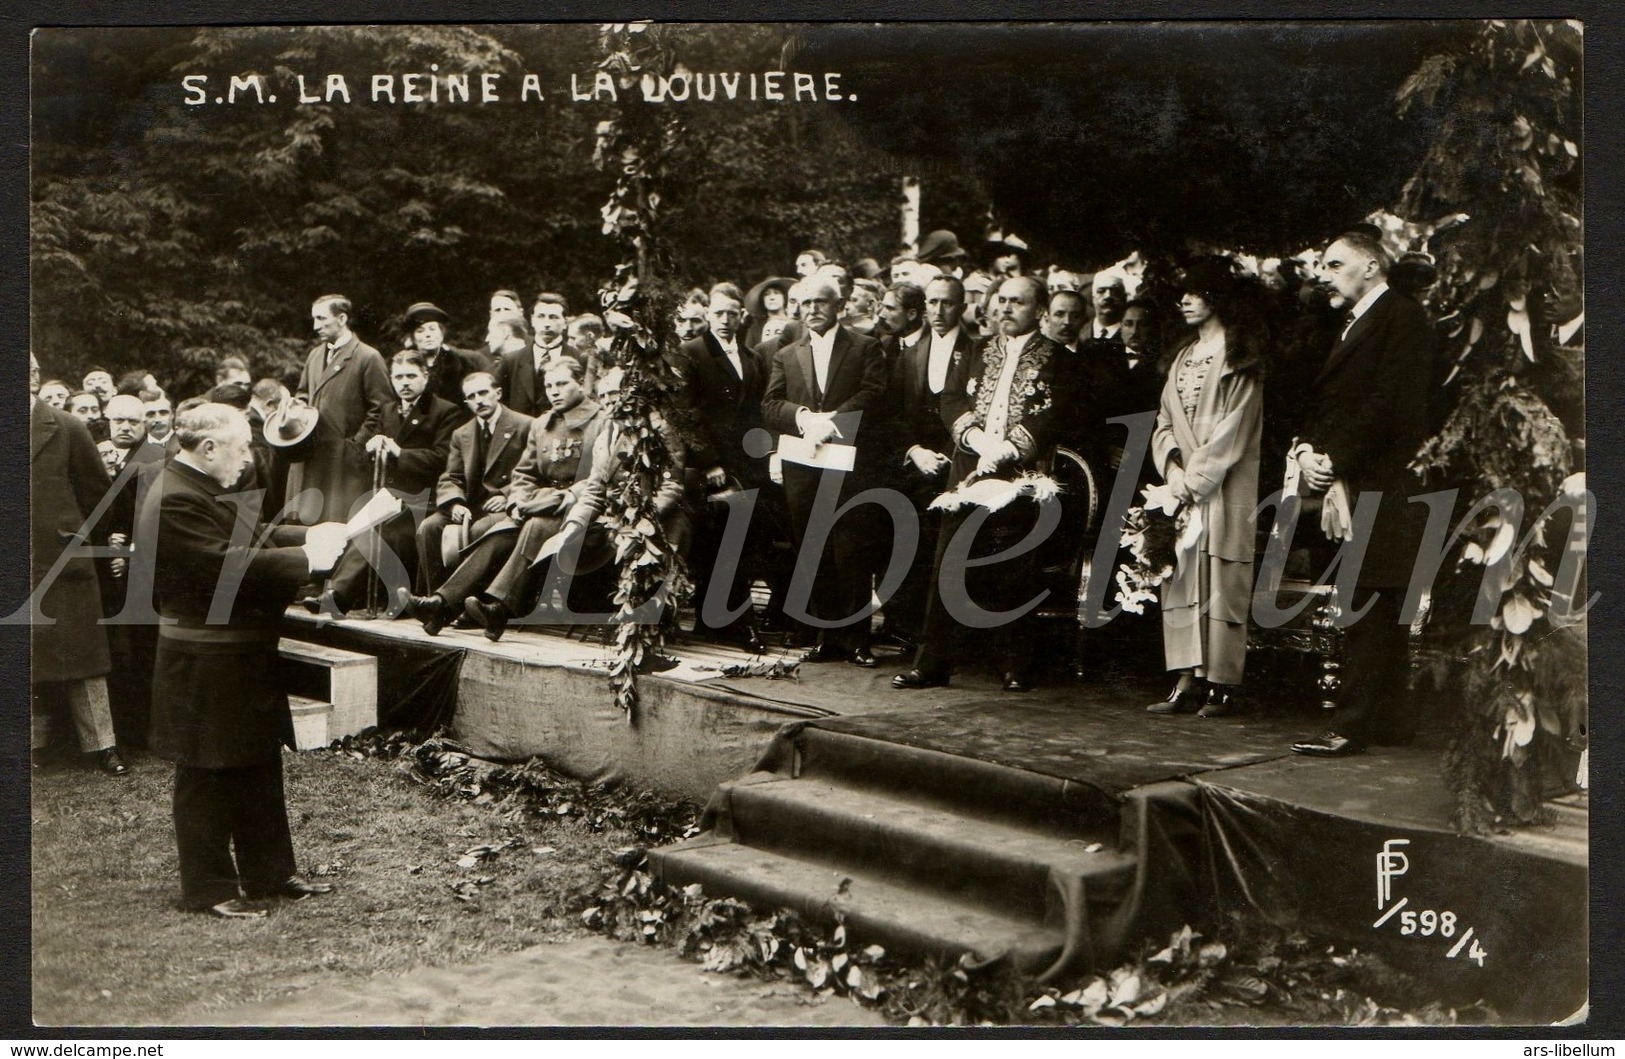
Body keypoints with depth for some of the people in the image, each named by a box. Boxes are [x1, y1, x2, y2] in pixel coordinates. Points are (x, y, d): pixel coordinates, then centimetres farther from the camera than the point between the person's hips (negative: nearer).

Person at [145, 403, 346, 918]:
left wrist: (307, 536, 5)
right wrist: (306, 559, -22)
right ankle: (209, 888, 14)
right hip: (205, 669, -11)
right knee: (207, 779, 2)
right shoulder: (174, 501, -22)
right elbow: (229, 564, -28)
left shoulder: (204, 490, 12)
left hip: (243, 659, 11)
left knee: (261, 769, 17)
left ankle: (269, 872, 28)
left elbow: (251, 537, 19)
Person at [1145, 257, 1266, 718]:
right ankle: (1188, 681, 4)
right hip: (1183, 483, 6)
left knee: (1220, 582, -6)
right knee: (1182, 580, 2)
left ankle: (1220, 684, -3)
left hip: (1225, 486, -6)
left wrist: (1195, 476, -11)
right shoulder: (1184, 353, 18)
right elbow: (1166, 419, 15)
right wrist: (1172, 466, -2)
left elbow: (1236, 426, -10)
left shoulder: (1241, 354, -2)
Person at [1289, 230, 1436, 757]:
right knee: (1382, 614, 13)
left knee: (1365, 610, -8)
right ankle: (1391, 722, 19)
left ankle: (1352, 727, -6)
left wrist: (1335, 459, -16)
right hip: (1352, 487, 9)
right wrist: (1306, 450, -1)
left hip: (1382, 490, -9)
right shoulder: (1353, 325, 23)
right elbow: (1322, 402, 17)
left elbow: (1389, 404, -17)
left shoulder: (1403, 318, -7)